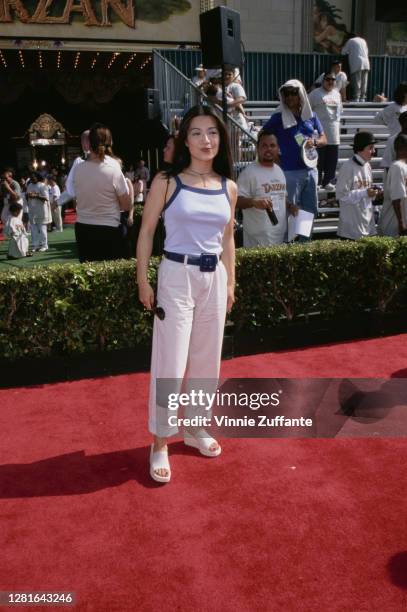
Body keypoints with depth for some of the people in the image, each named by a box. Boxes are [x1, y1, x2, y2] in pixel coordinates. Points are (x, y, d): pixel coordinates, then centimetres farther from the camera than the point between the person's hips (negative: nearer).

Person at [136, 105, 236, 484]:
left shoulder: (229, 188, 7)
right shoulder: (166, 182, -5)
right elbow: (146, 232, -3)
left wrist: (230, 282, 13)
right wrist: (143, 281, -7)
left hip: (214, 278, 5)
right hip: (177, 276, -5)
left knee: (206, 360, 14)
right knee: (171, 363, -2)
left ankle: (195, 427, 34)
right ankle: (160, 444, 13)